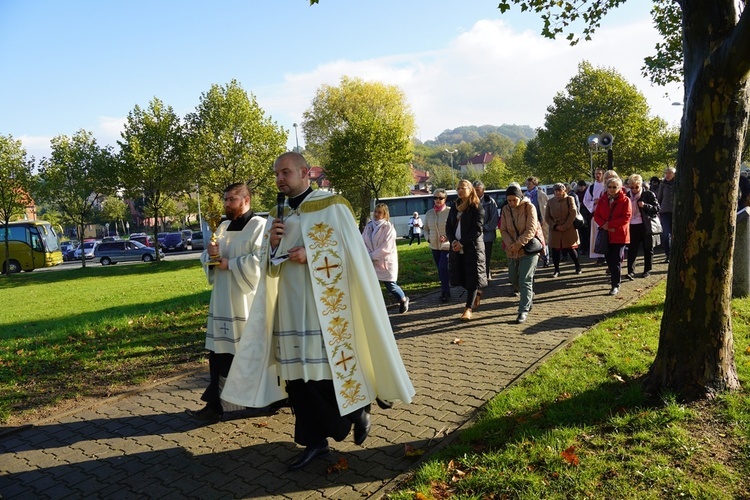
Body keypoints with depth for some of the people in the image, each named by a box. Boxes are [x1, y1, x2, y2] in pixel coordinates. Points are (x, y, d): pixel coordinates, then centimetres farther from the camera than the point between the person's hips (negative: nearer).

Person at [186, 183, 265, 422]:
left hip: (247, 302, -6)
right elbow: (206, 260, 16)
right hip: (223, 301, 7)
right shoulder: (223, 227, 15)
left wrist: (229, 263, -14)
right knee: (219, 351, 6)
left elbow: (260, 260, -20)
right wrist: (211, 255, -7)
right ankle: (214, 405, 14)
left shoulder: (259, 225, -7)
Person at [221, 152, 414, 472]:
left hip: (325, 305, -6)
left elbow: (352, 252, -10)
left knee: (330, 368, 0)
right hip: (291, 306, 6)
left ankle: (359, 408, 30)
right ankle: (315, 440, 18)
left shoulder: (331, 206, -5)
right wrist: (272, 245, -7)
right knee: (296, 372, 6)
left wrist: (310, 255, -17)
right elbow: (269, 269, 13)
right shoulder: (278, 215, 12)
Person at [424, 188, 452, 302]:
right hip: (434, 246, 6)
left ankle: (445, 293, 2)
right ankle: (445, 291, 25)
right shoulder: (429, 213, 6)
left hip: (447, 245, -5)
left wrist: (448, 237, -23)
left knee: (443, 268, -11)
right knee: (440, 270, 12)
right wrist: (428, 238, -1)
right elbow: (426, 229, 17)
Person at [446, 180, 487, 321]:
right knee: (461, 277, 8)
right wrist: (453, 241, -8)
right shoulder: (454, 207, 12)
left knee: (472, 277, -2)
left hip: (473, 247, -6)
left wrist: (462, 243, -16)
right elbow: (448, 226, 10)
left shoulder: (477, 207, -6)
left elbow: (477, 229, -13)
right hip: (457, 248, 6)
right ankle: (477, 293, 35)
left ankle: (468, 308, 1)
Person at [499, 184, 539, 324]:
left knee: (525, 281, -9)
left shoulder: (529, 207, -11)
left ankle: (524, 310, -2)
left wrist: (518, 243, -24)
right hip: (513, 251, 6)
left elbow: (531, 229, -17)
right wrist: (510, 244, -15)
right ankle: (529, 296, 41)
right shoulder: (505, 209, 2)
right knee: (514, 279, 14)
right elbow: (503, 229, 2)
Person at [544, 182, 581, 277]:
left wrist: (565, 226, -13)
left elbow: (573, 213, -7)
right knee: (555, 250, 1)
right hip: (555, 230, 3)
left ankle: (578, 267, 19)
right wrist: (555, 226, -8)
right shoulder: (550, 202, 7)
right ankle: (556, 270, 13)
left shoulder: (570, 199, 0)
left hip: (569, 229, -3)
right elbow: (547, 217, 7)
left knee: (571, 249, 1)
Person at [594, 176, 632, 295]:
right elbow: (596, 215, 5)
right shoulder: (603, 199, 7)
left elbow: (626, 218, -15)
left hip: (619, 235, -4)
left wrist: (609, 224, -18)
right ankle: (614, 280, 29)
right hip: (606, 235, 5)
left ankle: (616, 285, 2)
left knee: (616, 261, -4)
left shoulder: (625, 200, -7)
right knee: (609, 259, 11)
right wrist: (603, 225, -14)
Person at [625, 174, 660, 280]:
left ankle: (647, 270, 22)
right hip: (632, 226, 2)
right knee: (632, 249, -5)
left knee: (648, 249, 10)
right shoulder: (627, 196, 6)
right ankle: (631, 271, -8)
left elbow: (657, 208, -5)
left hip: (646, 226, -2)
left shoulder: (649, 195, -3)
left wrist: (645, 205, -20)